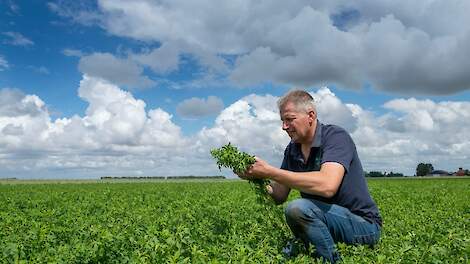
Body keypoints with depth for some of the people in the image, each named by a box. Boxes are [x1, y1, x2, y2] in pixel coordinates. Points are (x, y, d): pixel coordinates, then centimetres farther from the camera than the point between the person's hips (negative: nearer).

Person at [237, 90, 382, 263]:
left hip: (363, 224, -7)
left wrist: (269, 172, -31)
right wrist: (256, 178, -14)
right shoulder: (292, 149, 5)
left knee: (298, 208, -28)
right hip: (326, 221, 7)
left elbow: (327, 185, -35)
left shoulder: (336, 136, -17)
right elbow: (279, 197, 6)